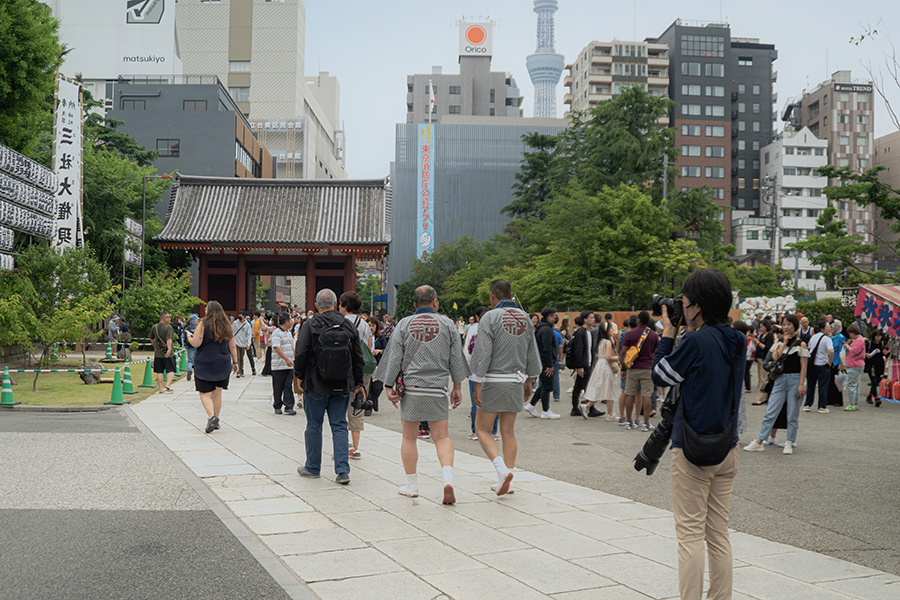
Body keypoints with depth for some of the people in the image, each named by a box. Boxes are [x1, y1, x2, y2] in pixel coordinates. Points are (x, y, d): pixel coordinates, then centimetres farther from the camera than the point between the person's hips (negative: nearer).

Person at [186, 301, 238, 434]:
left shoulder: (203, 324, -9)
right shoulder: (227, 326, 6)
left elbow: (196, 343, -13)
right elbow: (233, 347, 8)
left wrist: (189, 338, 7)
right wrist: (235, 362, 16)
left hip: (204, 364, -4)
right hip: (223, 365, 4)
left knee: (205, 394, 1)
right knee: (217, 393, 14)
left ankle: (212, 417, -21)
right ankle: (215, 421, 17)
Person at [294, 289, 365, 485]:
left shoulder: (310, 326, -8)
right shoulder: (349, 326, 3)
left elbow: (301, 354, -12)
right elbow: (358, 358, 6)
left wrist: (300, 376, 4)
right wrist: (358, 384, 13)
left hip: (316, 386, -3)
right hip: (342, 387, 3)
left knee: (314, 426, 10)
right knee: (339, 426, 7)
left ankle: (312, 467, 22)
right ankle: (342, 470, 1)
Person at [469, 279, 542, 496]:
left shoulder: (490, 317, -10)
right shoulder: (525, 318, 8)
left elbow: (482, 353, -14)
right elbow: (532, 353, 13)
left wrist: (477, 384, -11)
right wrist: (528, 380, 21)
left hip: (493, 381, -6)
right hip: (516, 381, 6)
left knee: (482, 429, 3)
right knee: (508, 431, 10)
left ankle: (502, 469, -15)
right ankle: (507, 481, 12)